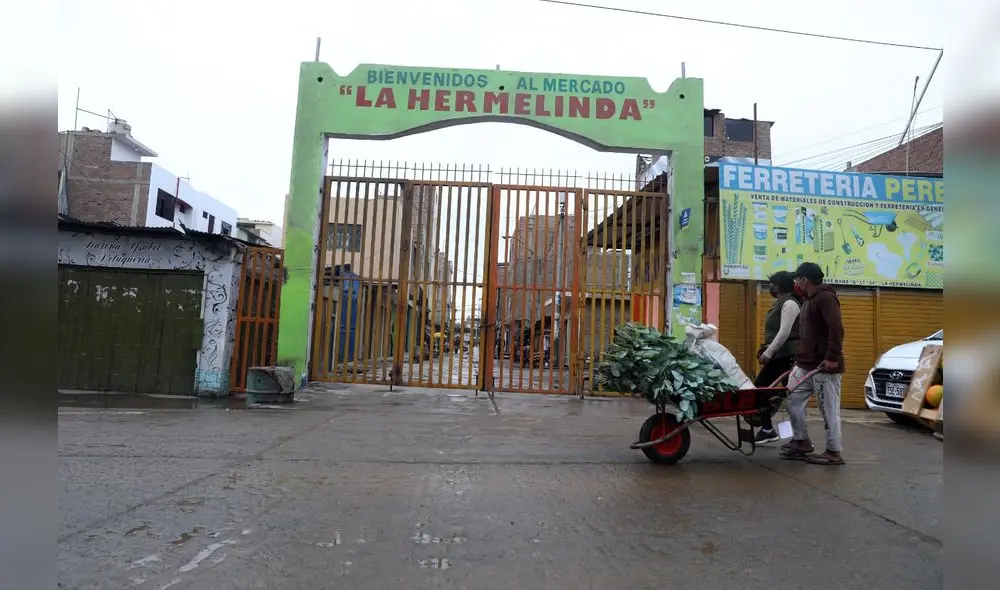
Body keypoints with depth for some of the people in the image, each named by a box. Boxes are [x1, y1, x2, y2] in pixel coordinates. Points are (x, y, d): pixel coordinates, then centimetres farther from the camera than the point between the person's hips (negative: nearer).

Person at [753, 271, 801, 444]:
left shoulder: (789, 303, -11)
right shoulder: (780, 303, 18)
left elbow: (784, 333, -20)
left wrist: (768, 353, -22)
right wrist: (767, 352, 19)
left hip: (788, 356, -10)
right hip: (777, 356, 10)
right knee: (758, 389, 8)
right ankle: (767, 429, 16)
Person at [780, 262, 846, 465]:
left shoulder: (825, 297, -13)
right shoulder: (809, 300, 19)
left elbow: (836, 328, -24)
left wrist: (832, 357, -27)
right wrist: (799, 358, 22)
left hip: (825, 366, -10)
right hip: (806, 365, 10)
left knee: (829, 409, -1)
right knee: (793, 401, 10)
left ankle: (834, 452, 9)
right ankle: (801, 442, 22)